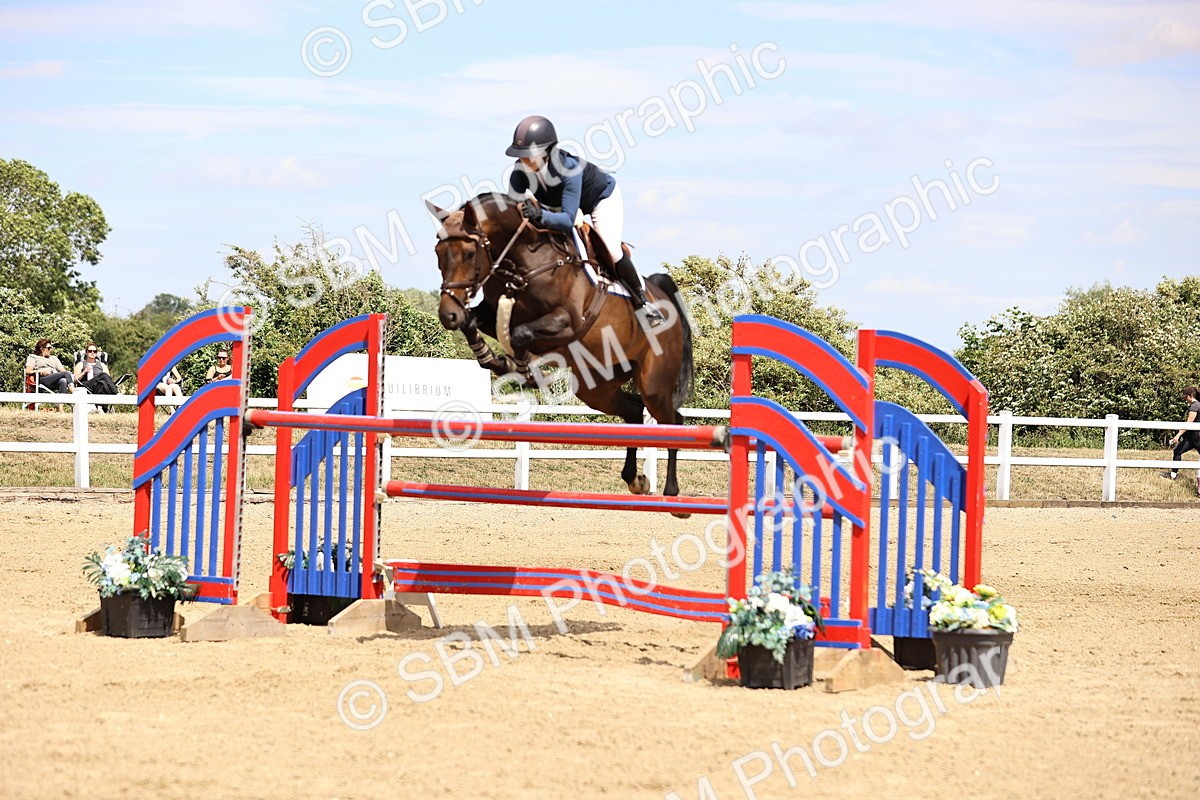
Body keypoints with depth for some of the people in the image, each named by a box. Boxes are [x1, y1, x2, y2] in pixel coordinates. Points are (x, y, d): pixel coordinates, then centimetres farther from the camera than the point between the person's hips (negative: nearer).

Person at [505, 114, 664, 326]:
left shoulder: (568, 168, -45)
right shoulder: (521, 173, -30)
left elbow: (567, 219, -51)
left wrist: (540, 215, -69)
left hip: (602, 196, -6)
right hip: (558, 203, 6)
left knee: (610, 249, -19)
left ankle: (641, 300, 3)